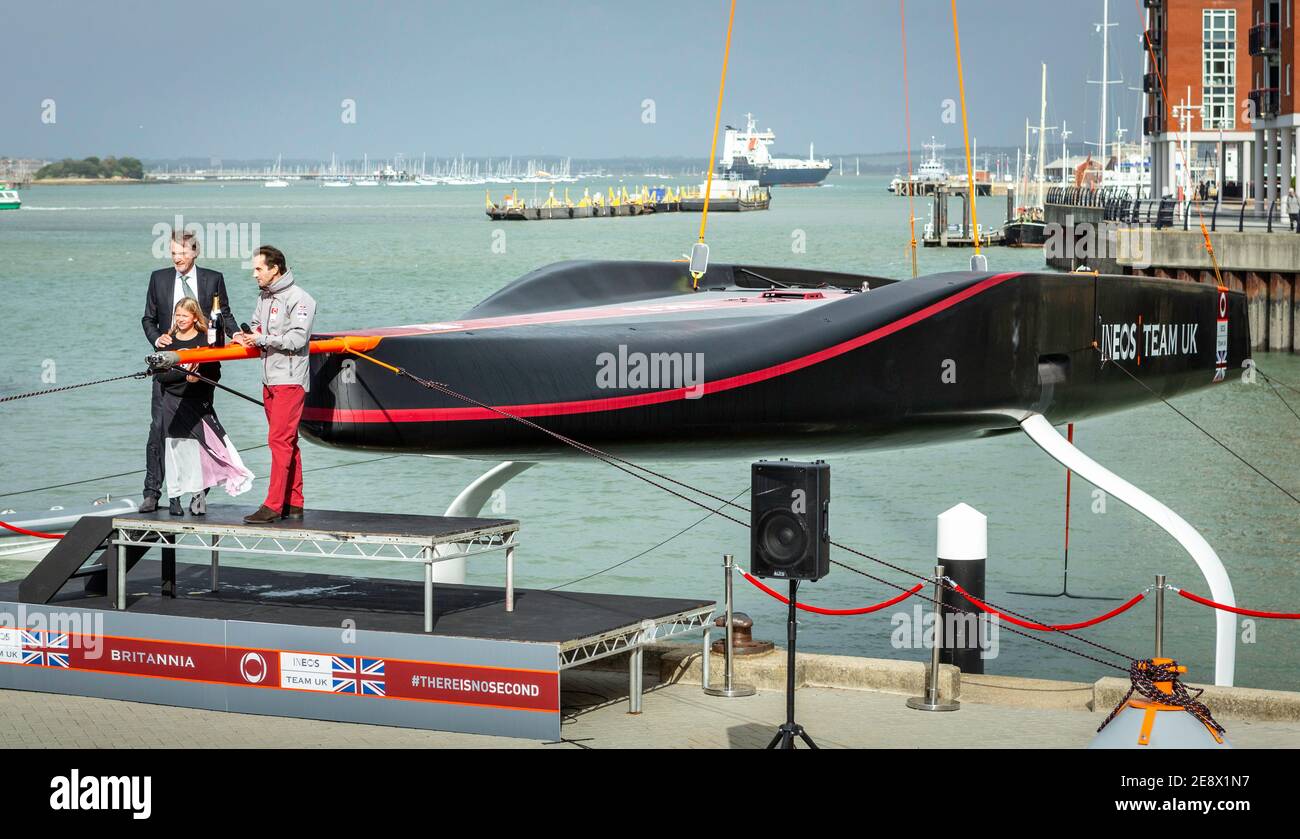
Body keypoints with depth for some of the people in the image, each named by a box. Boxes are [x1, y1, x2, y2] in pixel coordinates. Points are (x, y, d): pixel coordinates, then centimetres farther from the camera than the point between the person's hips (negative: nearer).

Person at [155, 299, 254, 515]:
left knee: (199, 447, -7)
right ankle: (174, 498, 5)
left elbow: (215, 373, -1)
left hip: (199, 402, -1)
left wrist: (199, 374, -20)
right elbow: (161, 376, -3)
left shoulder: (205, 340, 2)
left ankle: (198, 494, 4)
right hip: (173, 403, 1)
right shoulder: (169, 342, 6)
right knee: (174, 449, -1)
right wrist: (184, 375, -16)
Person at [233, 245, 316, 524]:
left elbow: (297, 339, -17)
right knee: (286, 442, 11)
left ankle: (274, 506, -14)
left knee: (280, 440, -12)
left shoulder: (299, 299, -10)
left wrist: (262, 339, -17)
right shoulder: (264, 297, 16)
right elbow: (257, 326, 19)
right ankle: (294, 504, 15)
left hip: (290, 380, -9)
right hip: (270, 380, 9)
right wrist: (246, 336, -3)